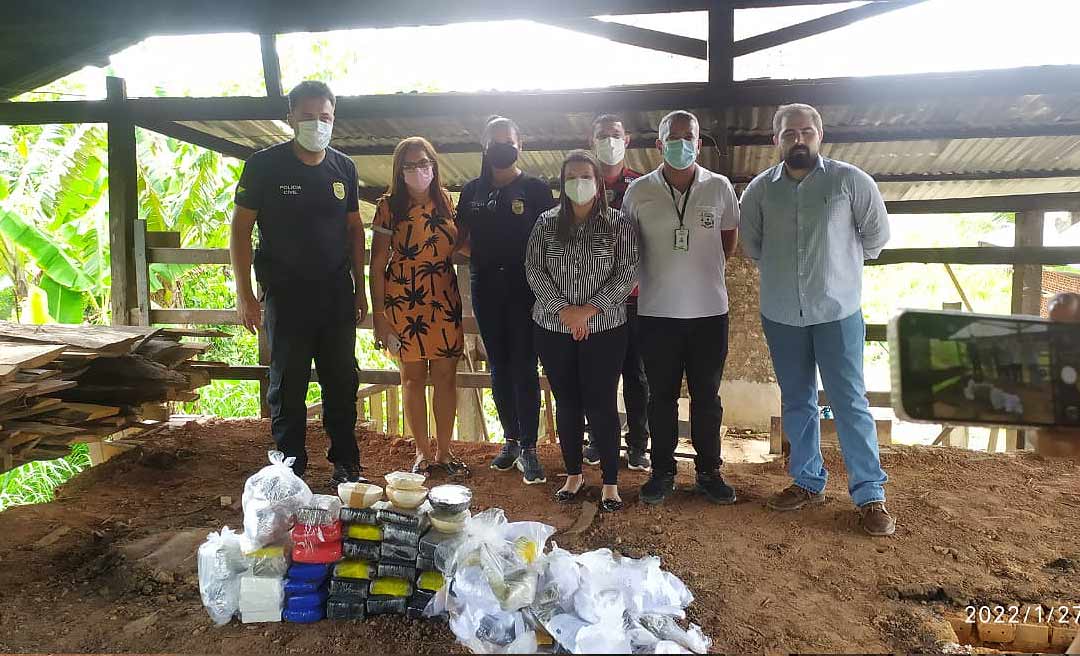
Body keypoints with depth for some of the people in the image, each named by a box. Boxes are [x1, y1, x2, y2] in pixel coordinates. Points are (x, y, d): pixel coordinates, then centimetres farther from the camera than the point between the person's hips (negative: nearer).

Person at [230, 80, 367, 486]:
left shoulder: (343, 167, 7)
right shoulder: (265, 165, -5)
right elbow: (240, 229, -4)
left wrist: (360, 288, 10)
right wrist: (244, 294, -10)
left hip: (337, 293, 4)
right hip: (286, 295, -3)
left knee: (343, 383, 9)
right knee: (288, 387, 5)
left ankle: (346, 465, 23)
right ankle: (290, 471, 18)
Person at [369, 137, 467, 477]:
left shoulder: (446, 201, 6)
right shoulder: (390, 205, -5)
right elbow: (378, 262, -6)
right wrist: (378, 313, -9)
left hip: (445, 300, 3)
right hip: (404, 302, -3)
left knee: (446, 375, 5)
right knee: (413, 376, 7)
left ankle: (444, 450, 20)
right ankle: (423, 451, 21)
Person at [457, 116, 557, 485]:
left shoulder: (535, 189, 2)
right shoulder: (472, 191, 12)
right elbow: (462, 239, 18)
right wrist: (482, 259, 1)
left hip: (524, 288, -4)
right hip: (486, 288, 4)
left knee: (524, 367, -4)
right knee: (498, 365, 9)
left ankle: (528, 448, 3)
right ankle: (511, 440, 21)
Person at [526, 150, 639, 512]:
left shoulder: (618, 224, -1)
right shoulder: (546, 223, 6)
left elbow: (626, 274, -7)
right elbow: (534, 270, 0)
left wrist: (589, 310, -14)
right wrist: (564, 309, -12)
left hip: (604, 329, -2)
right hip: (553, 328, 3)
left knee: (601, 405, -1)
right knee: (566, 403, 10)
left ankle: (610, 482, 14)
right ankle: (574, 475, 27)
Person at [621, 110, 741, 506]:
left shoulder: (719, 187, 0)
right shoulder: (638, 191, -1)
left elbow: (730, 236, 14)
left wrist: (706, 268, 9)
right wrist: (653, 276, 6)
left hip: (709, 310, 1)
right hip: (656, 311, 0)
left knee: (707, 396, 10)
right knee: (661, 396, 9)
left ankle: (709, 472, 24)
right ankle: (662, 472, 22)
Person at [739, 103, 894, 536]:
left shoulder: (849, 181, -5)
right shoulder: (760, 189, 2)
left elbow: (876, 234, 6)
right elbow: (751, 245, 15)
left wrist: (841, 265, 10)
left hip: (838, 311, -3)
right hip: (781, 314, 3)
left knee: (850, 403, -1)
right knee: (796, 403, 12)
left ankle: (870, 495, 10)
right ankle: (808, 483, 26)